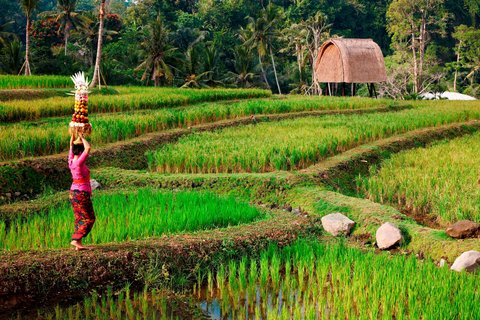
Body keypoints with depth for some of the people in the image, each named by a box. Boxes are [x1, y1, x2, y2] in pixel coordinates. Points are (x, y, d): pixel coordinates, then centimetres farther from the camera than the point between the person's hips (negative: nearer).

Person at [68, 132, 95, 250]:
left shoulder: (71, 161, 3)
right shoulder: (79, 163, -19)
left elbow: (71, 146, 17)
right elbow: (88, 148, -25)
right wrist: (81, 137, -14)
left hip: (74, 192, 9)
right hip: (82, 194, -9)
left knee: (80, 219, 11)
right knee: (89, 219, -1)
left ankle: (78, 244, 8)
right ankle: (76, 240, -8)